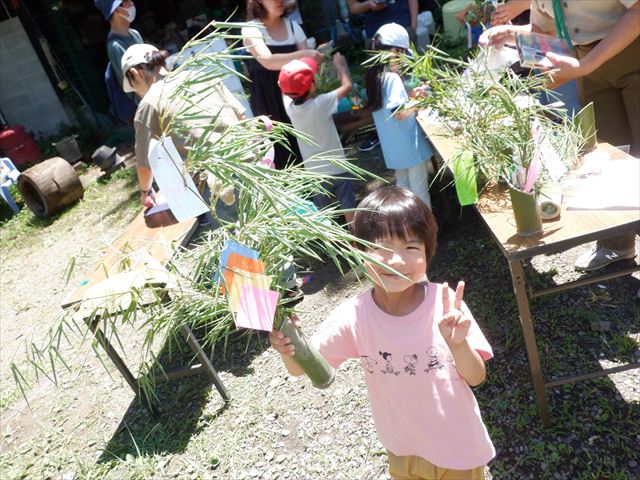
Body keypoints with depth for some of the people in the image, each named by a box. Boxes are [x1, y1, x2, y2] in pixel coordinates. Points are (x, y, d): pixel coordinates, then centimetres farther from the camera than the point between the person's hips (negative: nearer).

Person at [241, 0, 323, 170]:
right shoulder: (251, 29, -9)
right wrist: (304, 54, -32)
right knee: (281, 144, -1)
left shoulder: (293, 27, 5)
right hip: (266, 97, -4)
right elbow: (268, 61, -26)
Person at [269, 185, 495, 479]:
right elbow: (301, 368, -12)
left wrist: (458, 343, -36)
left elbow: (477, 378, -15)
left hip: (460, 447, 0)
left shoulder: (445, 304, -25)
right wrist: (288, 348, -34)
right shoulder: (352, 317, -23)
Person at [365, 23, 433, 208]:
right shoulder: (392, 78, -22)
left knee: (402, 184, 20)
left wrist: (409, 98, 10)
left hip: (393, 144, 8)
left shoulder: (374, 75, 5)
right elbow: (398, 113, -26)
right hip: (407, 143, -8)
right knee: (419, 187, 5)